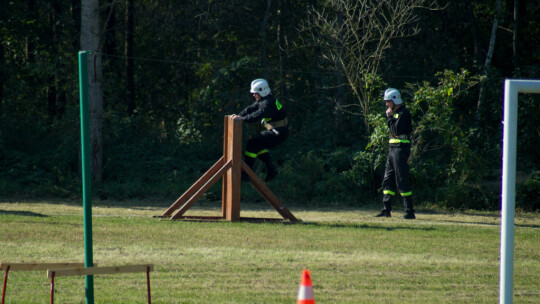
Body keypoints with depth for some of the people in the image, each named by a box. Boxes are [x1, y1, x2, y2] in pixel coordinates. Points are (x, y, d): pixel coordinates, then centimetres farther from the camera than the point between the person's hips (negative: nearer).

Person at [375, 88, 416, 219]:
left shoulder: (404, 113, -11)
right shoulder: (395, 113, 18)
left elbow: (396, 130, -21)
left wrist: (389, 117, -14)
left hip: (401, 148, -10)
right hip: (393, 149, 10)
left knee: (402, 181, -10)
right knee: (388, 180, 9)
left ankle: (410, 212, -8)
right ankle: (386, 210, 11)